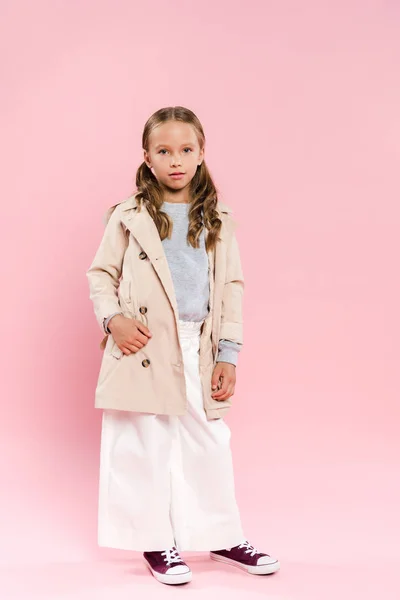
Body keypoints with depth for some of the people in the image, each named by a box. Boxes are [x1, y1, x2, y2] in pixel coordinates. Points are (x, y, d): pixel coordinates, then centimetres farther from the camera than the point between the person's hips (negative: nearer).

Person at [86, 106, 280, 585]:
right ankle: (157, 543, 21)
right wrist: (112, 318, -12)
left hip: (199, 350, 2)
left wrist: (228, 355, 1)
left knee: (209, 445, 9)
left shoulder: (218, 221, 7)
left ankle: (222, 537, 26)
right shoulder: (128, 217, 1)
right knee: (146, 447, 5)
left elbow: (232, 288, 6)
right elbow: (101, 274, 6)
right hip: (143, 350, -2)